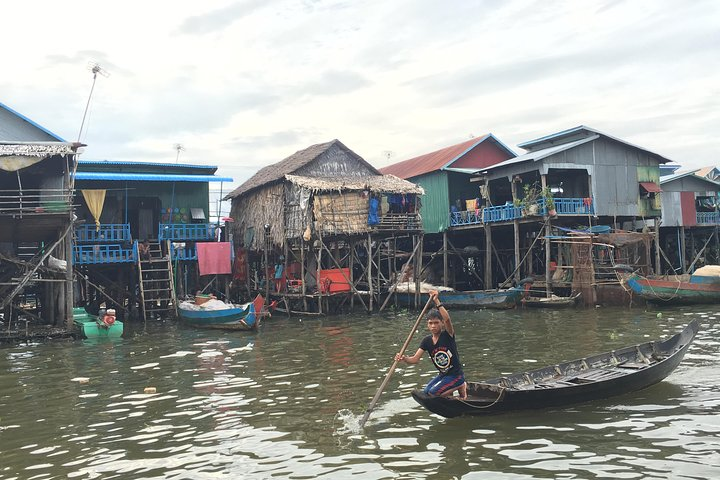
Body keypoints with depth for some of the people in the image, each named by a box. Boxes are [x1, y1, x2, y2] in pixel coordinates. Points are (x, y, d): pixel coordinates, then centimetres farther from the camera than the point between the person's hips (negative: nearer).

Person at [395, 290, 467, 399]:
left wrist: (437, 301, -46)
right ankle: (454, 387, 12)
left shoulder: (447, 335, -16)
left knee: (433, 393, -19)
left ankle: (460, 387, 2)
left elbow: (447, 319, -38)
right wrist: (404, 358, -30)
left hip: (456, 375, -7)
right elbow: (415, 359, -8)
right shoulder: (427, 341, -1)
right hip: (443, 375, 7)